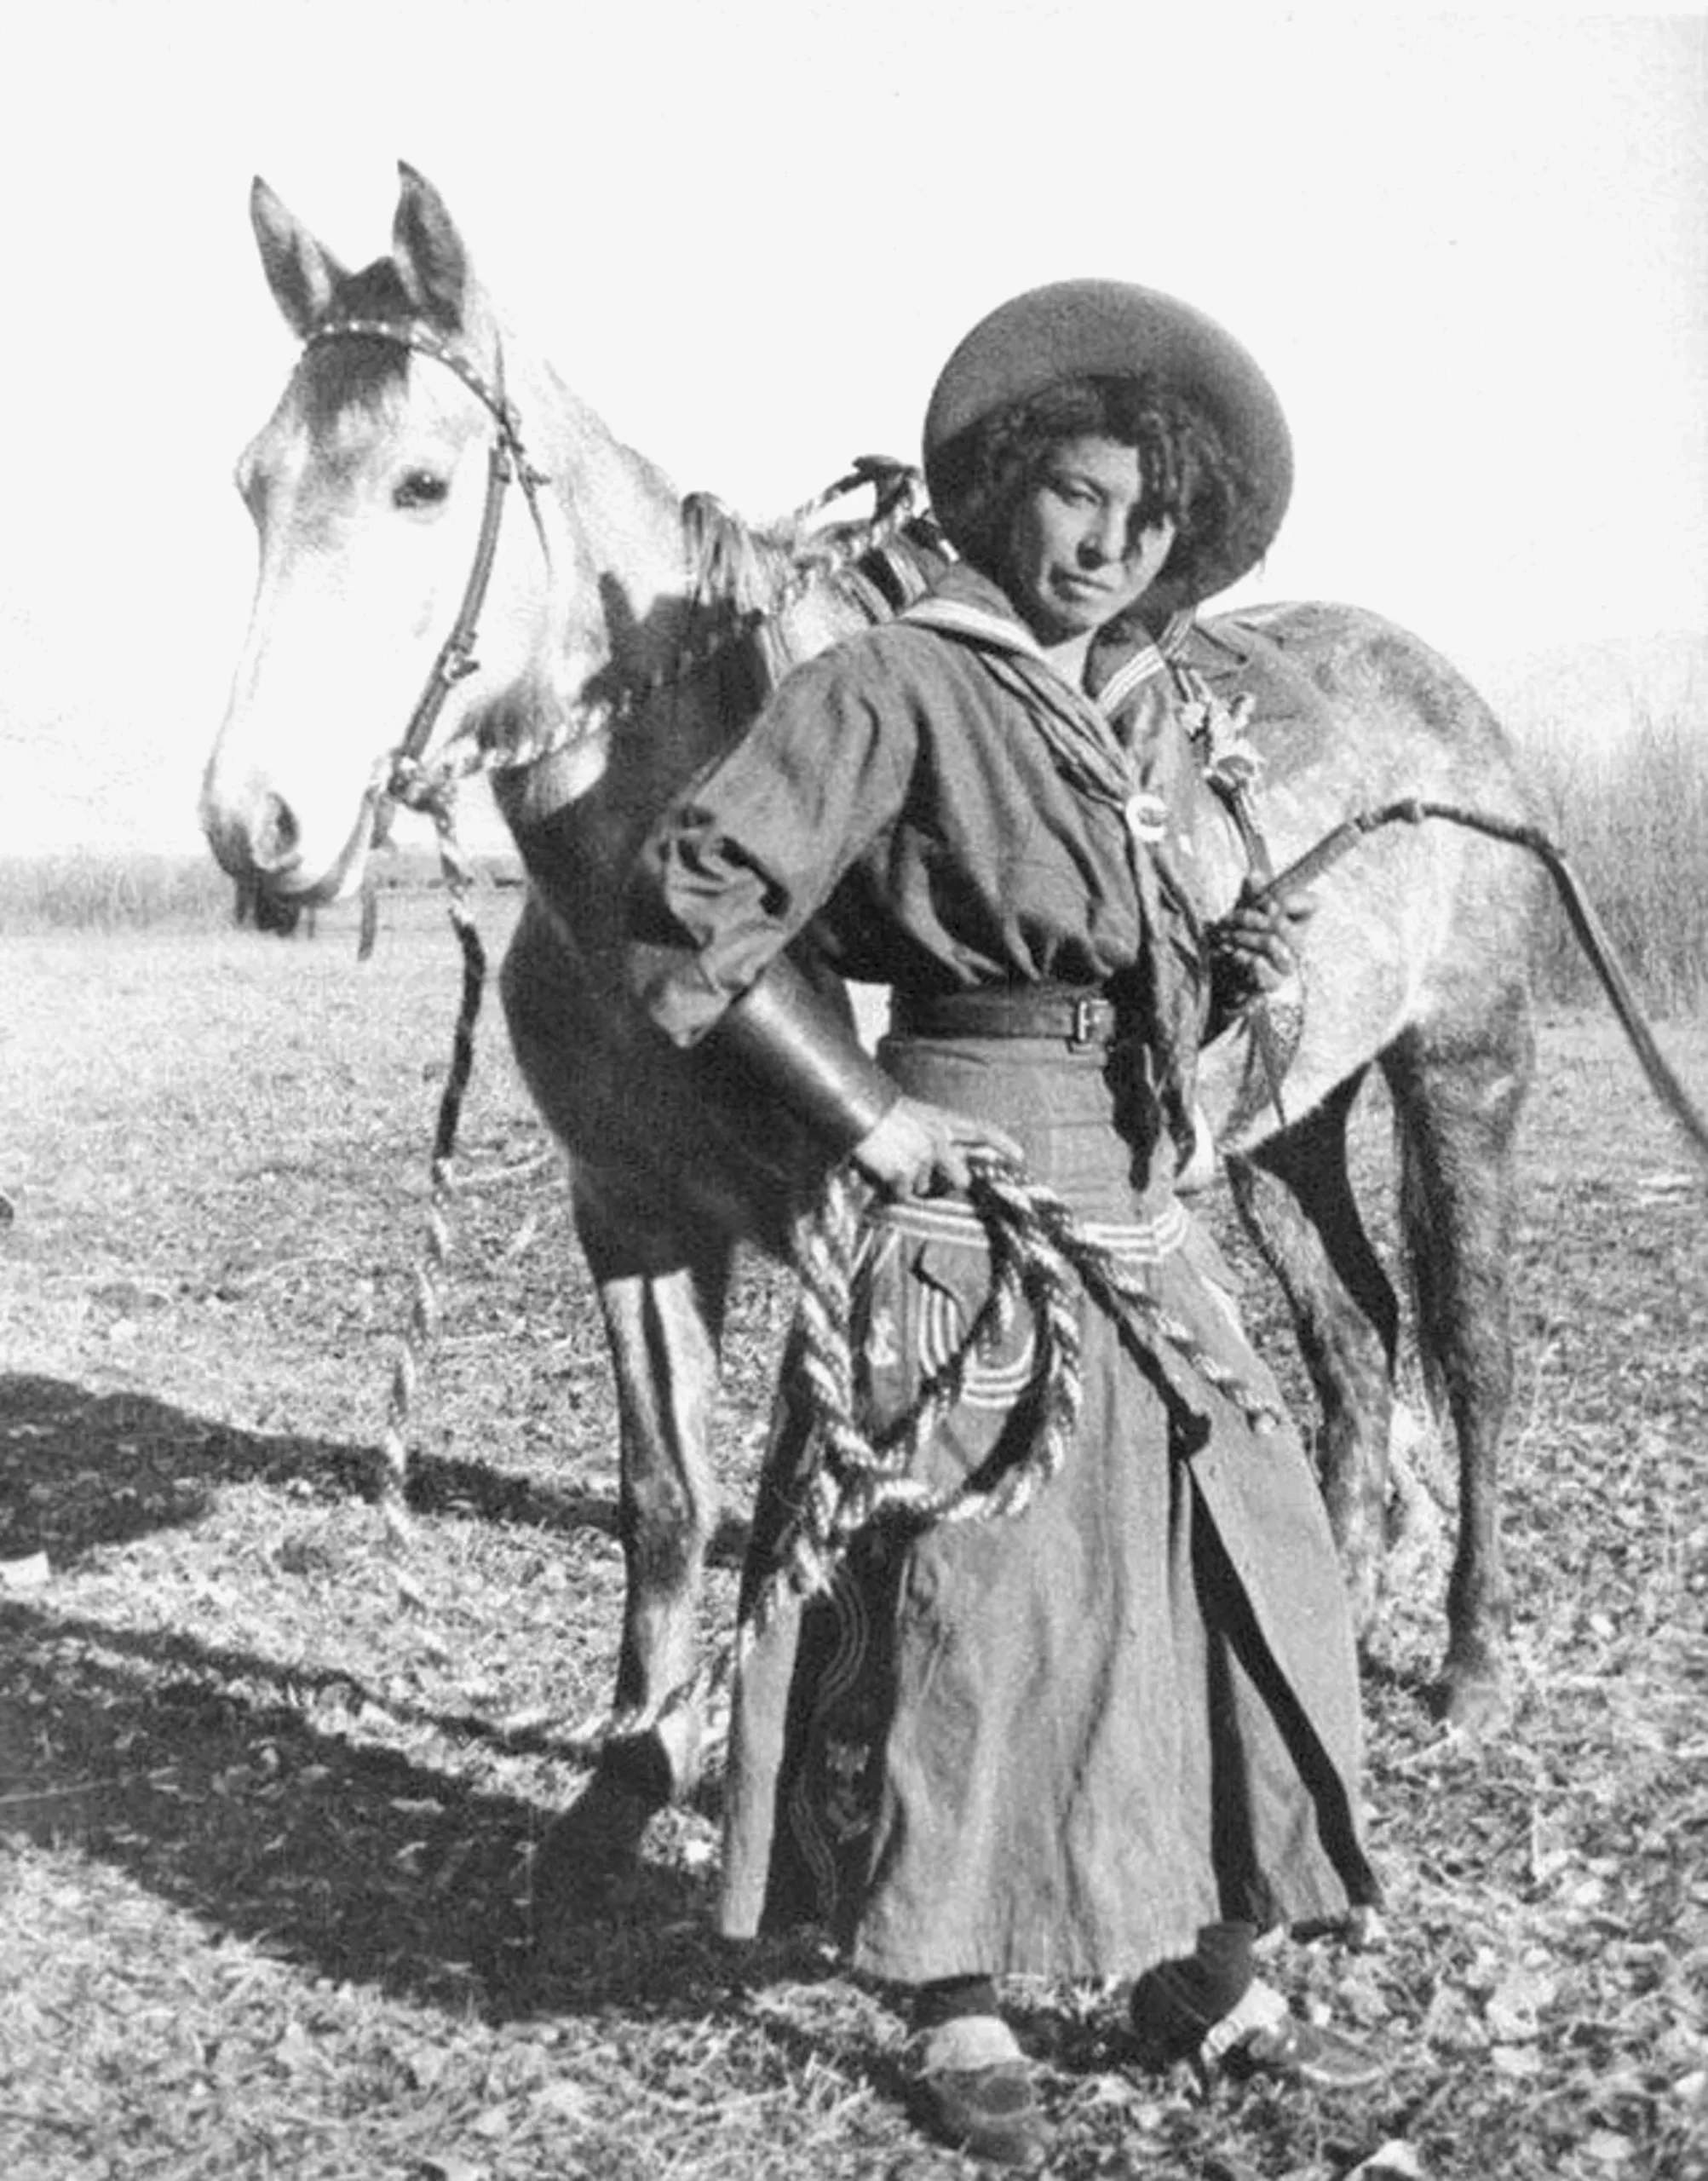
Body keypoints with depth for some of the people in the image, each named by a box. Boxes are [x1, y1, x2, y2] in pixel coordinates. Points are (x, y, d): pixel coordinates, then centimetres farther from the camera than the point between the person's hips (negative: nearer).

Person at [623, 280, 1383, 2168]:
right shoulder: (899, 687, -11)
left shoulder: (1147, 710, 12)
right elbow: (688, 907, -17)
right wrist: (867, 1115, -17)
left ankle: (1200, 1979, 26)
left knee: (1234, 1574, 11)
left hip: (1147, 1210, 8)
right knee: (978, 1598, 0)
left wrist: (1230, 972, 1)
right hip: (971, 1203, -8)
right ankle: (955, 2010, 19)